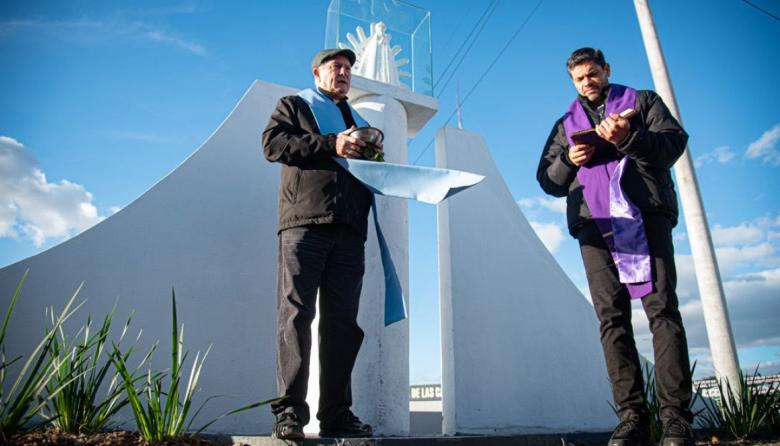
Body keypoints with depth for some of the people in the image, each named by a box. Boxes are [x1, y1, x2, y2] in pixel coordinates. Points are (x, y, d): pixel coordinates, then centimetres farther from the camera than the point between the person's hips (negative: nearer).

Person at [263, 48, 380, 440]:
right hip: (303, 222, -4)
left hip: (349, 230, 4)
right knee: (296, 313, -11)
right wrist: (330, 144, -7)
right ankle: (290, 411, -8)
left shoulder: (359, 122, 33)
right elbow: (273, 142, 1)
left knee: (343, 321, -1)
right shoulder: (294, 105, 20)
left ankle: (336, 414, 3)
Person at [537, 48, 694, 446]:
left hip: (645, 213, -2)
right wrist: (569, 160, 0)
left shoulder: (642, 101, 21)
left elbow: (675, 142, 5)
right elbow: (548, 180, 20)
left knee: (662, 308, -10)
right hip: (594, 223, 2)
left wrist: (630, 138, -12)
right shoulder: (566, 124, 27)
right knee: (612, 318, -6)